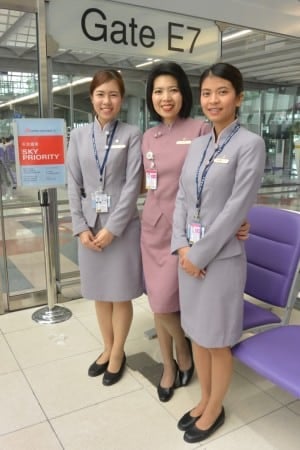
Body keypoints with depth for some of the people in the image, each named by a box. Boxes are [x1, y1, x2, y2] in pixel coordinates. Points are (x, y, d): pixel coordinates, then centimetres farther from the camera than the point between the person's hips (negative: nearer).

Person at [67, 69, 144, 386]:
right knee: (99, 294, 15)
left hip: (122, 225, -3)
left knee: (121, 295, 8)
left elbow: (133, 185, -9)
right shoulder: (78, 135, 6)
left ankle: (118, 354, 28)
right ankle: (107, 349, 34)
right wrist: (81, 227, -5)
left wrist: (112, 228, -14)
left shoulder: (131, 135, -4)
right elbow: (74, 185, 4)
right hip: (90, 226, 3)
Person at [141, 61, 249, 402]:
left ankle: (183, 351, 26)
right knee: (158, 304, 11)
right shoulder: (148, 137, 10)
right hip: (152, 227, 6)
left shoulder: (200, 130, -8)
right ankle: (168, 367, 32)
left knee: (163, 303, -6)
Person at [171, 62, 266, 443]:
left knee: (217, 340, 10)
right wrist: (181, 246, -6)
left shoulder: (250, 144, -10)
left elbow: (237, 207, -16)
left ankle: (215, 410, 33)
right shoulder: (197, 145, 9)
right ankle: (204, 400, 40)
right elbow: (182, 198, 7)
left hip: (221, 257, -6)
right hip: (190, 255, 6)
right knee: (196, 333, 18)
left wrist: (200, 254, -15)